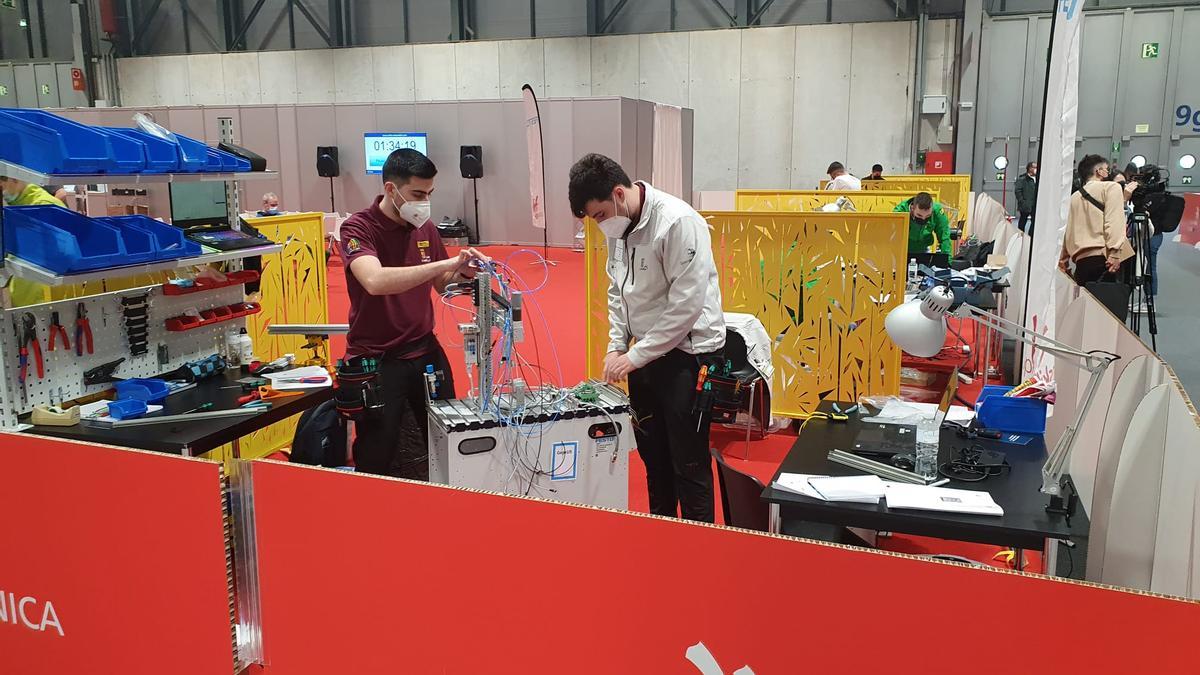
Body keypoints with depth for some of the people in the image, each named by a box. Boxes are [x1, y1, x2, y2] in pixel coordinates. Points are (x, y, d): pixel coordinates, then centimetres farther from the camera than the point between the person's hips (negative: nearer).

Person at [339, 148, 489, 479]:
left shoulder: (425, 228, 6)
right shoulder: (358, 228, -12)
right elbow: (375, 281, -32)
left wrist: (462, 272, -4)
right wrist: (446, 263, -33)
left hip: (425, 350, 5)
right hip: (376, 358, -5)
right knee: (376, 460, 1)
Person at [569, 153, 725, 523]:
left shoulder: (678, 222, -21)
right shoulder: (618, 227, 3)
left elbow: (687, 304, -23)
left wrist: (636, 356, -18)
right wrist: (617, 345, 2)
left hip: (688, 354, -7)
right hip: (645, 354, 8)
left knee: (689, 464, 0)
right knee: (653, 455, 17)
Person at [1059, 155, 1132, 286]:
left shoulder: (1075, 196, 20)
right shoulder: (1111, 187, 4)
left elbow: (1068, 231, 19)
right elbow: (1114, 221, -10)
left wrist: (1063, 260, 23)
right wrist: (1115, 254, -18)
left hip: (1081, 260, 6)